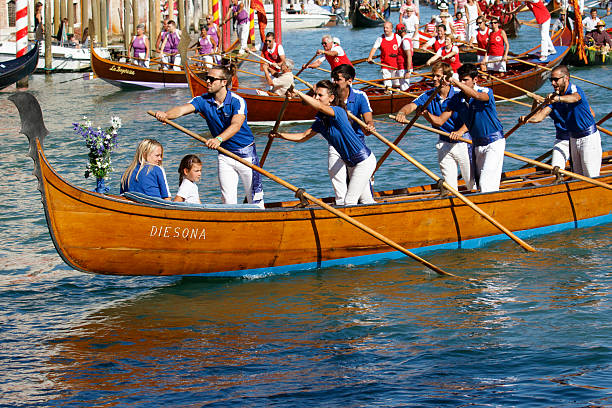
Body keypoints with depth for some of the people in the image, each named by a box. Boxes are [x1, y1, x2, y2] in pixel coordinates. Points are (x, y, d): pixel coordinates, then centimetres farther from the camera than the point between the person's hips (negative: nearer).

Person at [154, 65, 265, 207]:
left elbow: (236, 125, -36)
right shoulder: (203, 100, -6)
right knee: (228, 199, 5)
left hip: (246, 154, -4)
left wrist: (219, 139, -54)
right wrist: (165, 114, -44)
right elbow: (182, 109, -22)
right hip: (224, 155, 4)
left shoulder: (237, 101, -19)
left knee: (254, 198, 1)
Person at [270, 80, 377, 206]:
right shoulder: (320, 120, 3)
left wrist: (297, 92, -43)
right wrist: (280, 135, -4)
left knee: (349, 202, -8)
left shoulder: (338, 112, -22)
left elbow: (319, 106, -41)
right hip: (351, 164, 9)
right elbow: (303, 136, 7)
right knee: (366, 201, 20)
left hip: (364, 161, -9)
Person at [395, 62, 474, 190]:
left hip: (463, 141, -3)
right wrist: (402, 112, -38)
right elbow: (411, 106, -15)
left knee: (472, 183, 2)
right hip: (444, 145, 4)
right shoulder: (429, 95, -2)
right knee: (449, 186, 6)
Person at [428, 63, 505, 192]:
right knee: (478, 181, 14)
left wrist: (455, 82, -49)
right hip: (477, 145, 7)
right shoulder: (457, 99, -2)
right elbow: (439, 121, -5)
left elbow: (476, 95, -42)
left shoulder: (486, 92, -16)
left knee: (486, 183, -15)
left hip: (494, 143, -7)